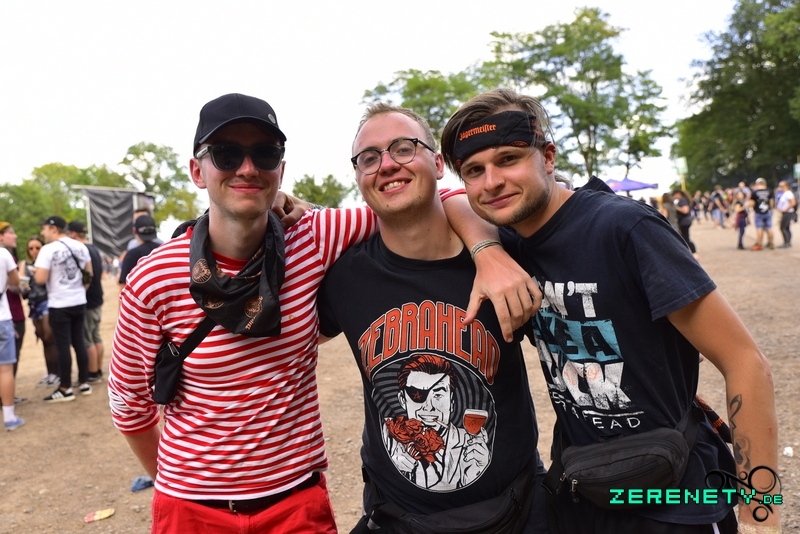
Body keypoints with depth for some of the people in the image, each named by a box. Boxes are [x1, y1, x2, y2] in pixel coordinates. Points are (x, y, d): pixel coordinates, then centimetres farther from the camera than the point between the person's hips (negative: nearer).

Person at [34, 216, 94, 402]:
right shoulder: (80, 246, 7)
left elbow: (40, 279, -17)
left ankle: (65, 389, 6)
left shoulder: (48, 249, -13)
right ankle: (84, 383, 19)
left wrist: (36, 271, 2)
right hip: (79, 302, 6)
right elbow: (89, 273, 14)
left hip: (59, 305, -6)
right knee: (79, 342, 13)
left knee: (63, 346, 0)